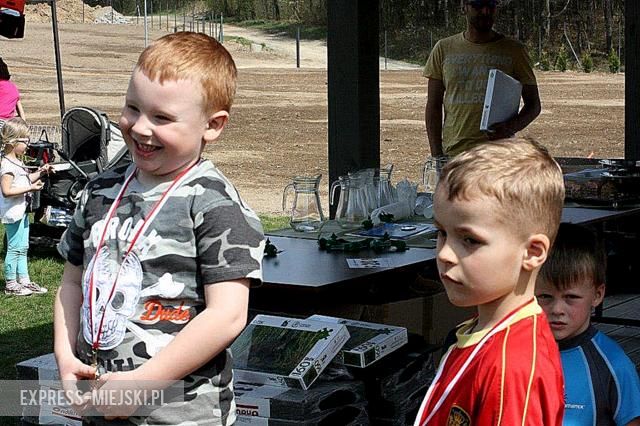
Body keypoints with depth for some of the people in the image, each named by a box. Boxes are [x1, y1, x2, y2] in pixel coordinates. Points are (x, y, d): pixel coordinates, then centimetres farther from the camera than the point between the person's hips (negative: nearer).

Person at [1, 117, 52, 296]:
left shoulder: (16, 162, 10)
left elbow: (24, 181, 21)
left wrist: (40, 172, 9)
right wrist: (30, 188, -25)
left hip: (21, 211, 10)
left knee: (22, 248, 16)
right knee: (14, 248, -1)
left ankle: (24, 280, 25)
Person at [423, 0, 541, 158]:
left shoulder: (514, 50, 6)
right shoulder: (444, 49, 9)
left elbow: (533, 104, 9)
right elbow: (433, 106, 10)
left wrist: (512, 127, -12)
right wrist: (437, 155, 1)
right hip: (452, 154, 1)